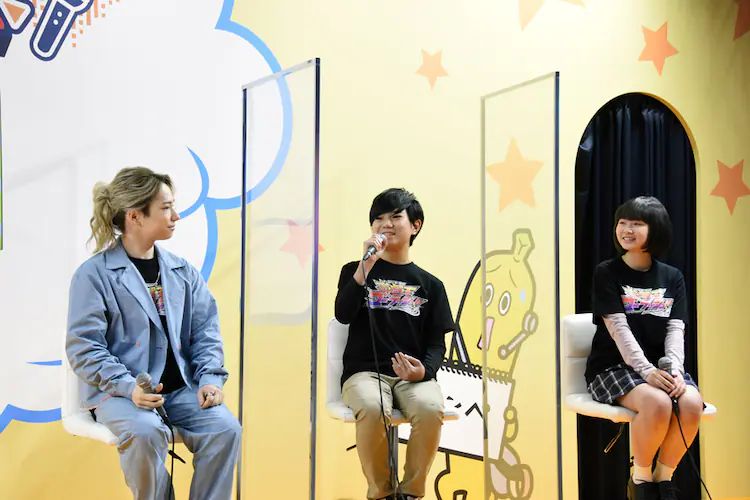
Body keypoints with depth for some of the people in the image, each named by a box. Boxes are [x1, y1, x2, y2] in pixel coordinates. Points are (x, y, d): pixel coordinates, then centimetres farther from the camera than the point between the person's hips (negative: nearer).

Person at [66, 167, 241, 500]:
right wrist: (129, 386, -23)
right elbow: (83, 348, -9)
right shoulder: (94, 274, -4)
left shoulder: (183, 272, 12)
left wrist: (210, 378, -8)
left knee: (225, 427, -21)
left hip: (179, 388, 4)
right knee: (146, 432, -34)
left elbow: (205, 331, 10)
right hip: (119, 390, -4)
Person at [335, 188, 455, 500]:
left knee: (431, 409, -34)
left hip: (412, 375, 1)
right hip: (364, 371, -1)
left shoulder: (430, 284, 14)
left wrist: (424, 370, -13)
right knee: (372, 409, -36)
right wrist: (366, 267, -12)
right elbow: (343, 315, -5)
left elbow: (437, 343, 9)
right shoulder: (354, 271, 13)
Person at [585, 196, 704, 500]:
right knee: (657, 403, -34)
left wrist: (675, 369, -19)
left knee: (692, 403, -28)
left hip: (659, 366, 4)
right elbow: (619, 329, -12)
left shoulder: (672, 278, 10)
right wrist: (646, 370, -25)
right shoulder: (607, 273, -1)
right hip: (613, 365, -4)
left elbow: (676, 329, 0)